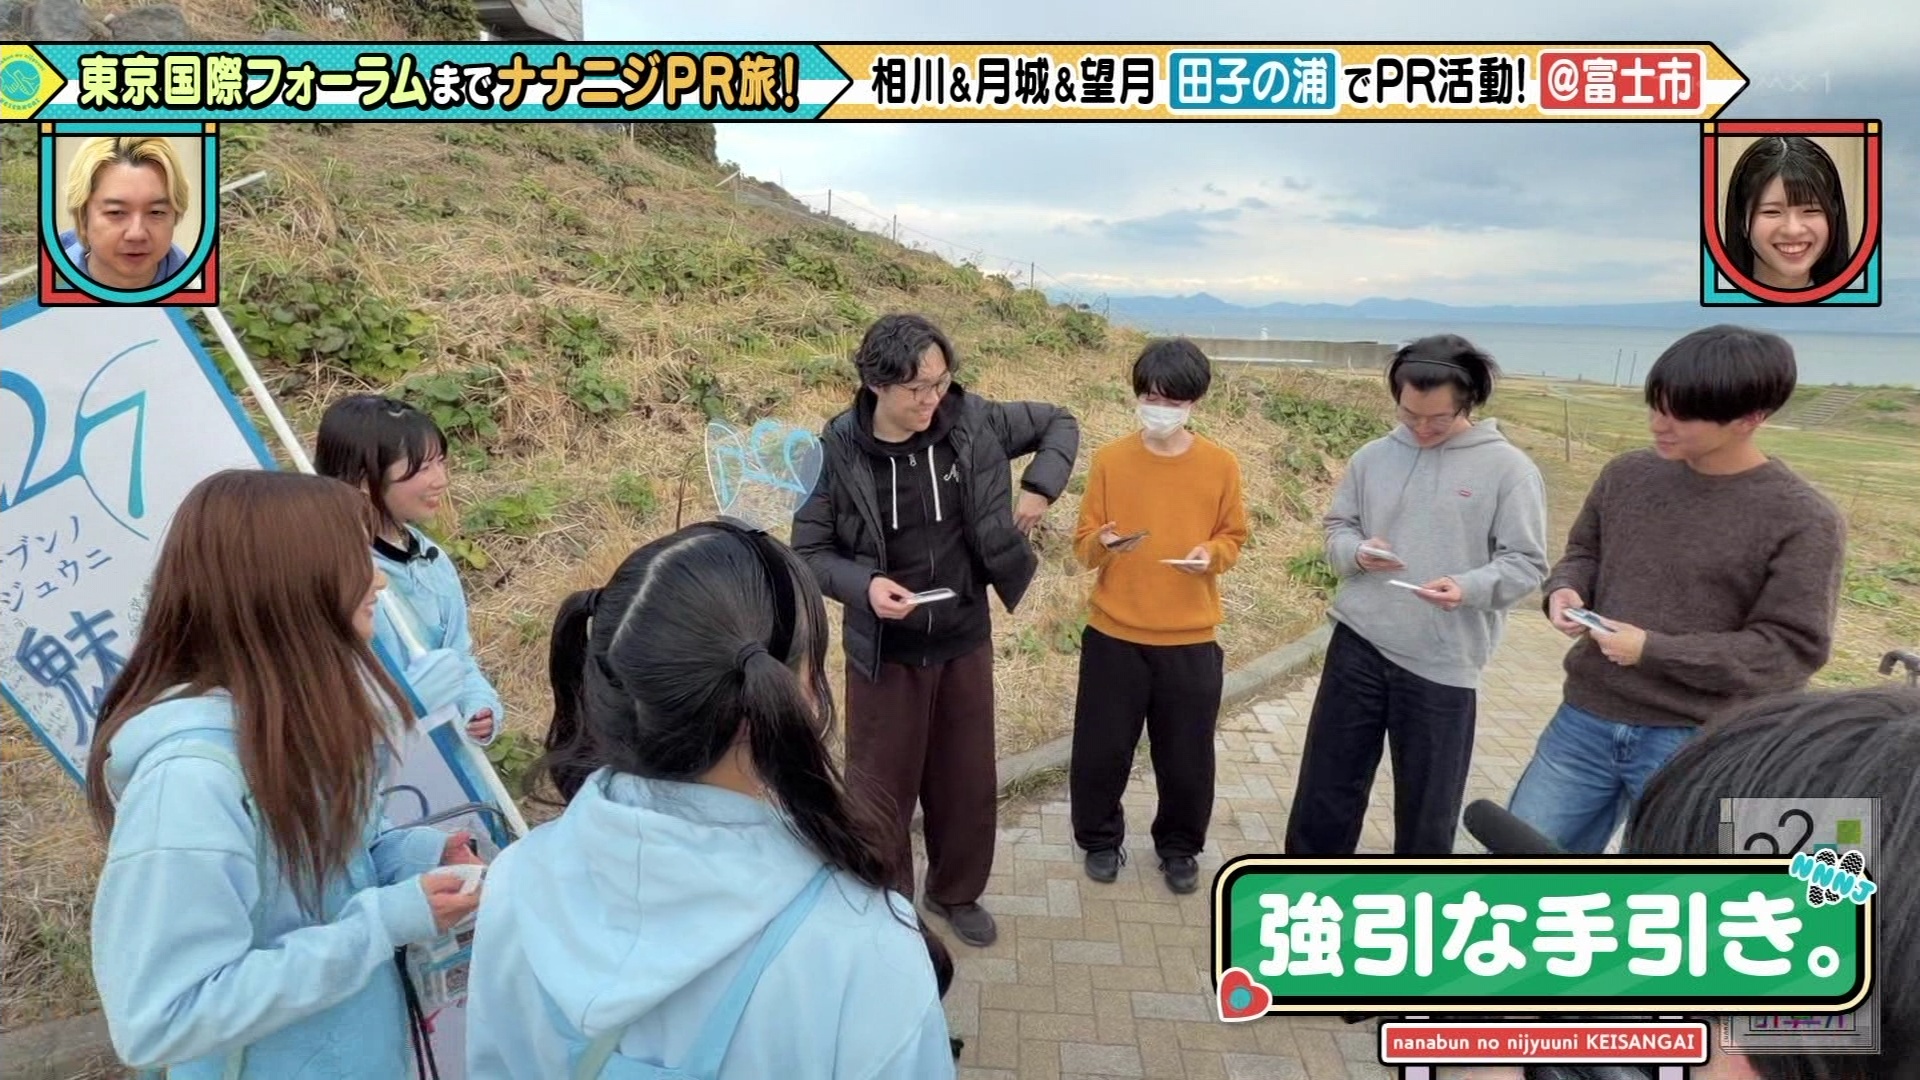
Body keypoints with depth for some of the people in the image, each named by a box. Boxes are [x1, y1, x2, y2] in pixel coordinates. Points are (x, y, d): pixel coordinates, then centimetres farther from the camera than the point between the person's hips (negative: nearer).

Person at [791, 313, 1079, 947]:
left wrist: (1042, 486, -11)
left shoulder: (973, 422, -11)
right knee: (880, 787, 10)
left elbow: (1059, 424, 5)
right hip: (884, 650, -3)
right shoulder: (839, 452, -17)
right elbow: (808, 551, -9)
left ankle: (956, 893, 42)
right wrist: (863, 585, -27)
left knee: (967, 779, 18)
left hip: (965, 641, 3)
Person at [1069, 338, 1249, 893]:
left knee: (1187, 755, 10)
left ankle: (1179, 846, 34)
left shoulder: (1221, 464, -2)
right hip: (1114, 634, 0)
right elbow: (1083, 541, -1)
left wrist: (1211, 554, -16)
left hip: (1191, 638, 0)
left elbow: (1233, 536, 6)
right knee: (1101, 748, 8)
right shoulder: (1110, 459, -3)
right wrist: (1103, 545, -23)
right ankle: (1100, 839, 32)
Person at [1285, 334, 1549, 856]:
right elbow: (1337, 528, 13)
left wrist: (1470, 588, -25)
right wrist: (1357, 552, -11)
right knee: (1327, 780, 13)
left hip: (1443, 664, -3)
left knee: (1428, 800, 12)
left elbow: (1526, 564, -6)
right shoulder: (1373, 456, 5)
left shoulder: (1508, 468, -6)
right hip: (1357, 644, 3)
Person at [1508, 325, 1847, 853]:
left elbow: (1792, 651, -12)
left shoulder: (1805, 521, -11)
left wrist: (1654, 650, -21)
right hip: (1585, 720, 4)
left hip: (1699, 745, -4)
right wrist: (1565, 591, -7)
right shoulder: (1627, 474, 2)